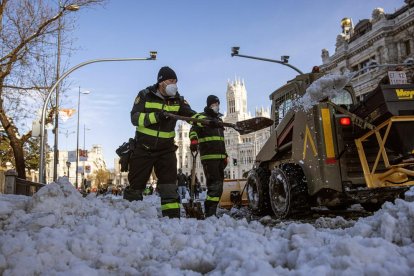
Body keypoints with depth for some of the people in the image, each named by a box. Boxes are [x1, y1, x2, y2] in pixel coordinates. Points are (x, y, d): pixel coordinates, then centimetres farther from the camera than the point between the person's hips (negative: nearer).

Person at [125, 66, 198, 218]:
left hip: (166, 149, 2)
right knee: (136, 184, 6)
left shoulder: (177, 99, 2)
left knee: (169, 184, -3)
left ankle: (172, 215, 1)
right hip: (143, 147, -2)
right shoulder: (145, 95, -6)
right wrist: (155, 116, -31)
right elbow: (135, 118, -15)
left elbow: (191, 114, -10)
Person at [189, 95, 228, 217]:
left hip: (220, 157, 8)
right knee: (215, 185, -15)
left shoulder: (219, 120, 24)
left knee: (218, 186, 10)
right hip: (209, 157, -8)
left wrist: (225, 156, 25)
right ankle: (209, 212, -10)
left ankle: (211, 211, 19)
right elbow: (194, 130, -19)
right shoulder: (201, 117, 0)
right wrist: (193, 140, -40)